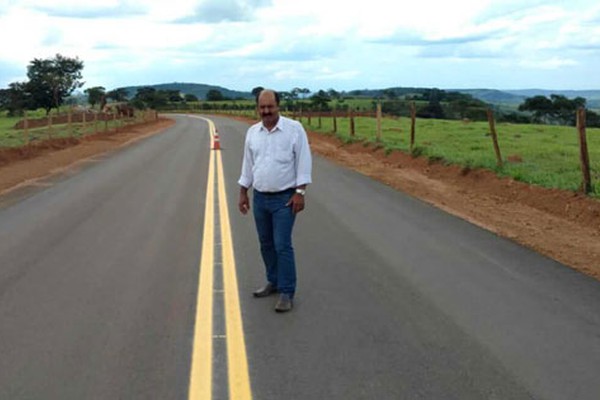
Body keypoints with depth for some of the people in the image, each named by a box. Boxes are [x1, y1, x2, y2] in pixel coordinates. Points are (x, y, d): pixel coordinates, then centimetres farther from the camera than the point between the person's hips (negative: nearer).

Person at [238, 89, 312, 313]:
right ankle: (274, 282, 30)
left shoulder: (294, 129, -9)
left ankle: (287, 293, 1)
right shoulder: (253, 132, 5)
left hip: (284, 198, -5)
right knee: (266, 244, 14)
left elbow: (303, 161, -10)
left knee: (282, 246, -7)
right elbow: (248, 164, 12)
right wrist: (243, 193, 11)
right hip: (259, 198, 5)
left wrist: (300, 192, -15)